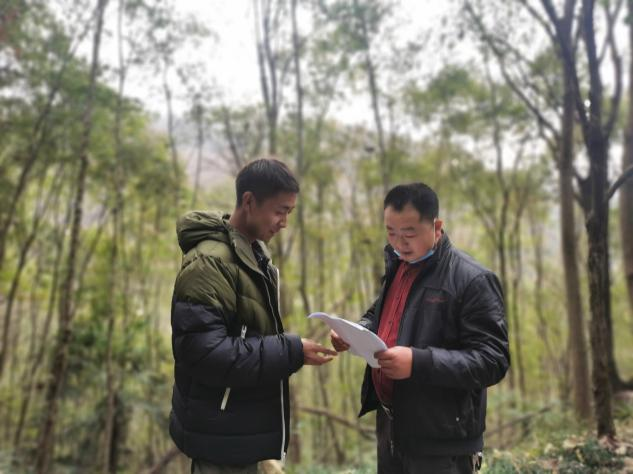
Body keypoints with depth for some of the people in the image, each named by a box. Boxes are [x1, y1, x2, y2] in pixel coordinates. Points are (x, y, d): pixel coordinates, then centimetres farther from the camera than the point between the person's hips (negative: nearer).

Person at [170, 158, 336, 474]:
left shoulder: (255, 255, 9)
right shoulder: (209, 263, -21)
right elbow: (205, 354, -27)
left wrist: (292, 347, 4)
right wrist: (292, 352, -25)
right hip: (222, 437, -8)